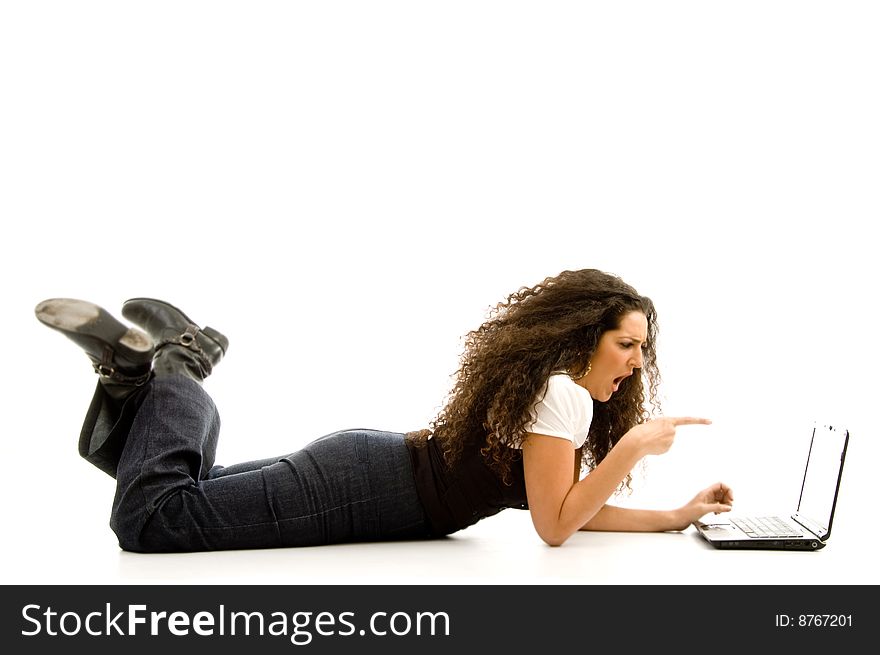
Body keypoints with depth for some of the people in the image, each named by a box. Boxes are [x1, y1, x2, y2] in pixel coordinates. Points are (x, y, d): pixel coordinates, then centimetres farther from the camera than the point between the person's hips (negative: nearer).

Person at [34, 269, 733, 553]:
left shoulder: (568, 390, 14)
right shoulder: (562, 393, -16)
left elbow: (574, 507, 14)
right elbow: (554, 526, -16)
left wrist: (679, 515, 10)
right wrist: (632, 448, -20)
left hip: (375, 463, 10)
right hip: (364, 488, -10)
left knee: (189, 493, 18)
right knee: (150, 518, -14)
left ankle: (138, 375, 13)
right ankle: (174, 366, 0)